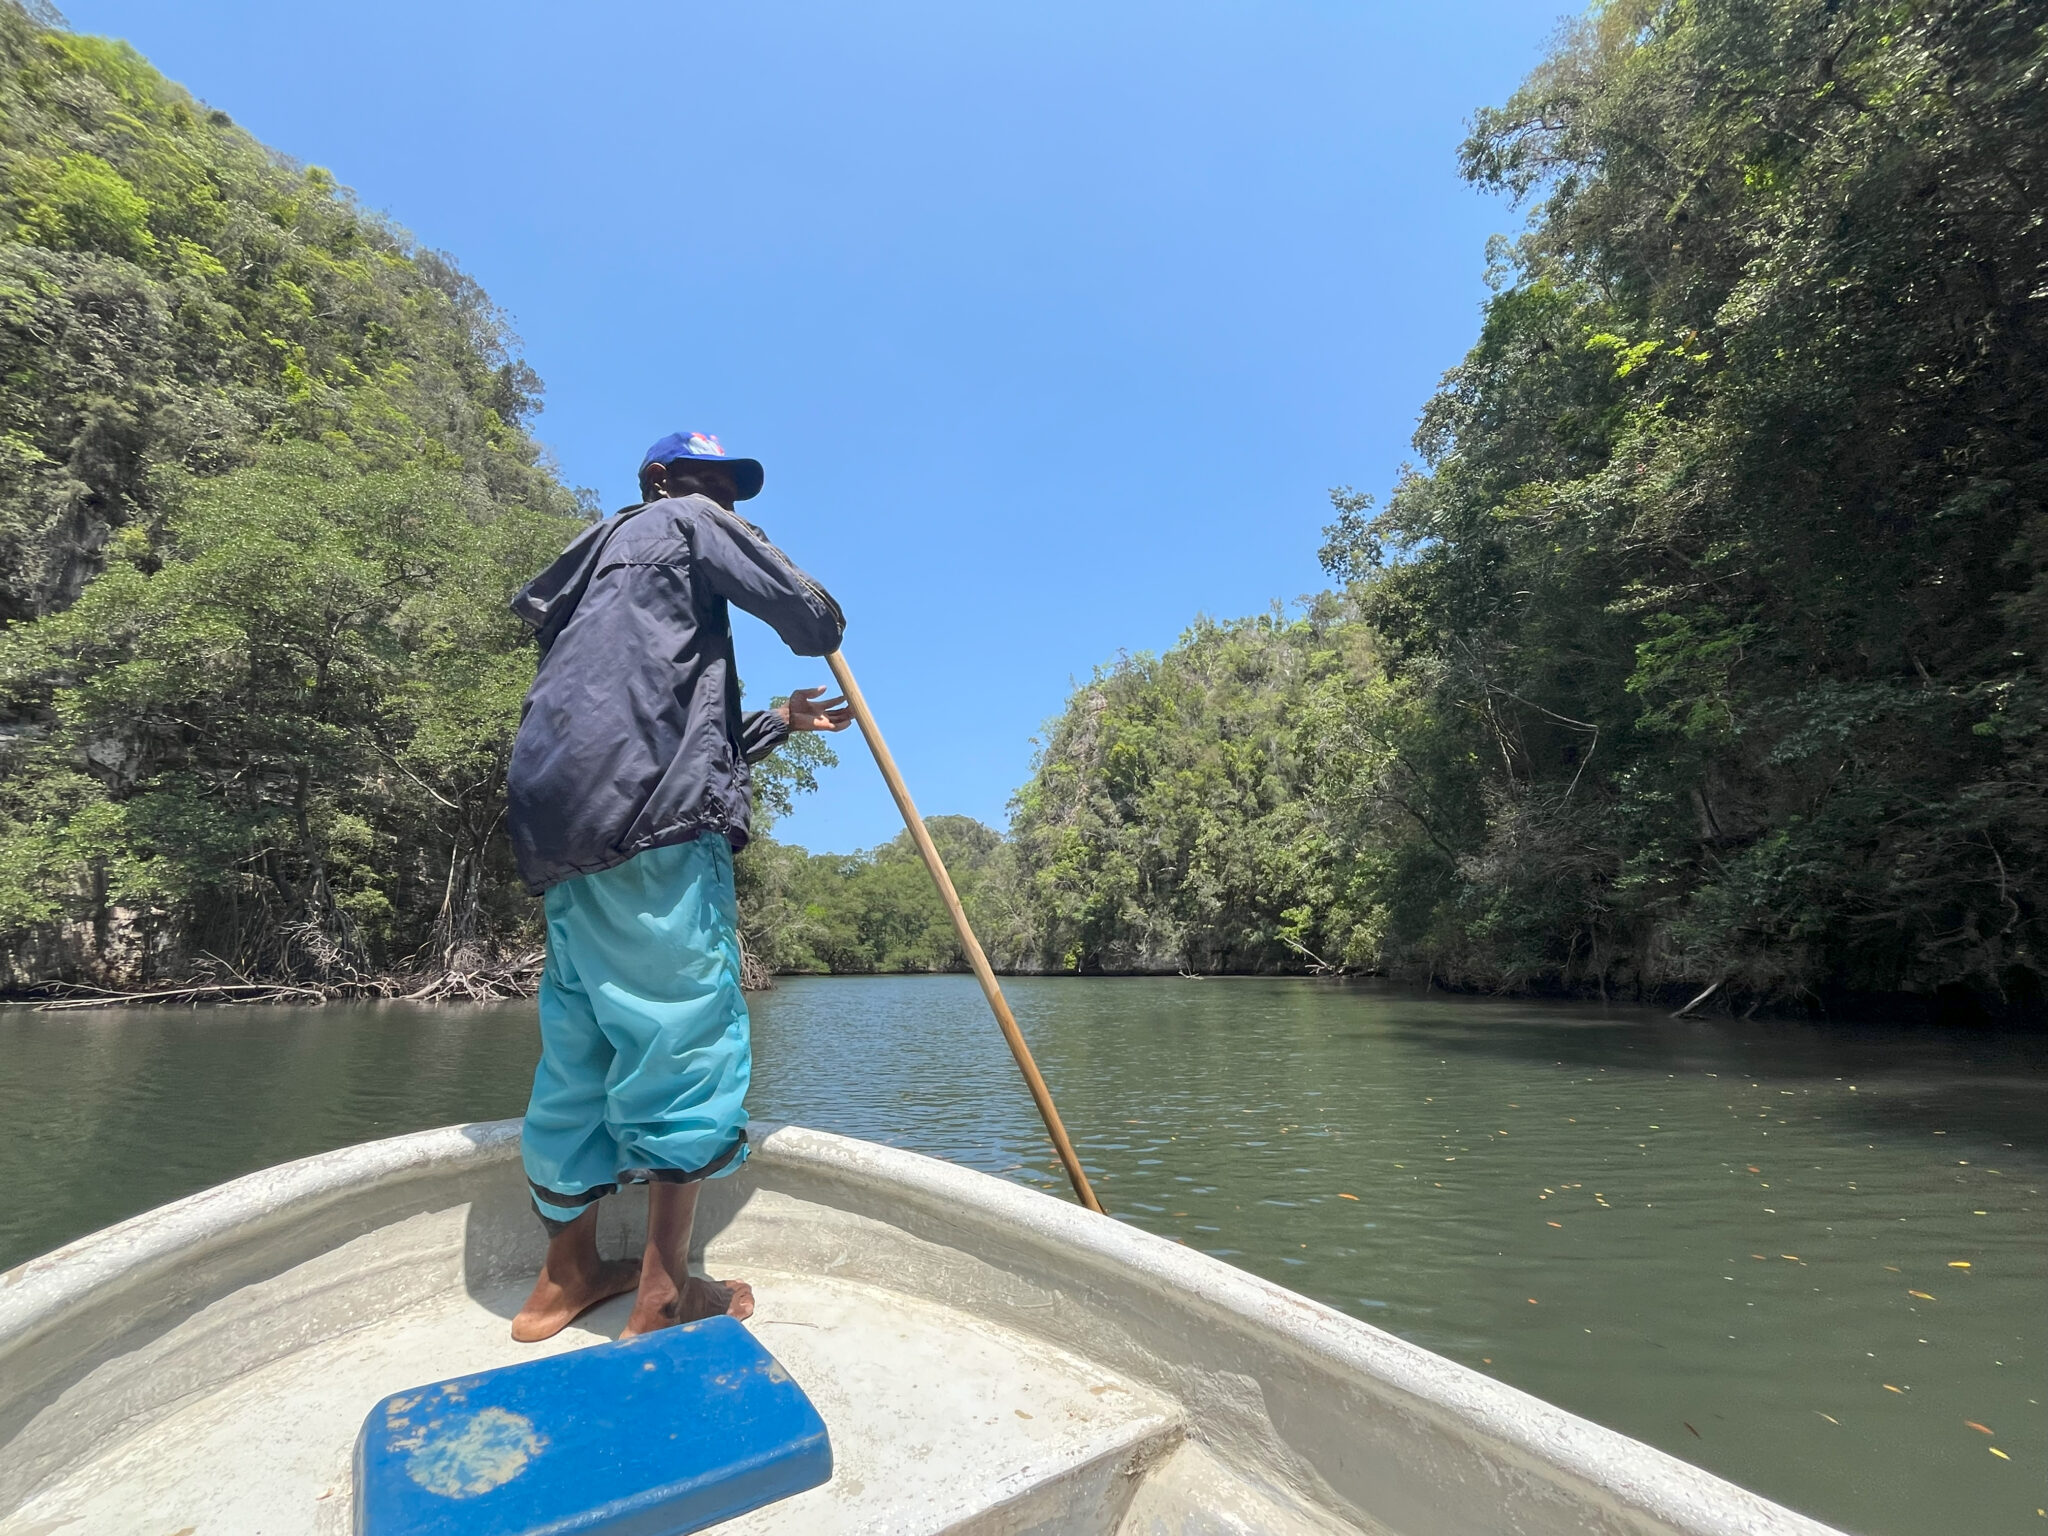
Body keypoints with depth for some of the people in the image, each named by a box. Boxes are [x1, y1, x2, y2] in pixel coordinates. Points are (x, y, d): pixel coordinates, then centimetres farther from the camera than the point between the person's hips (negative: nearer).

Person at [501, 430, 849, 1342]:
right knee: (687, 1026, -4)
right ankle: (663, 1290, 4)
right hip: (650, 823, -9)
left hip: (564, 835, 9)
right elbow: (814, 619, -1)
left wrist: (779, 723, 32)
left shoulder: (599, 581, 36)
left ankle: (566, 1275, 25)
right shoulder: (683, 524, 11)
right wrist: (816, 626, 22)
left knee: (583, 1038, 13)